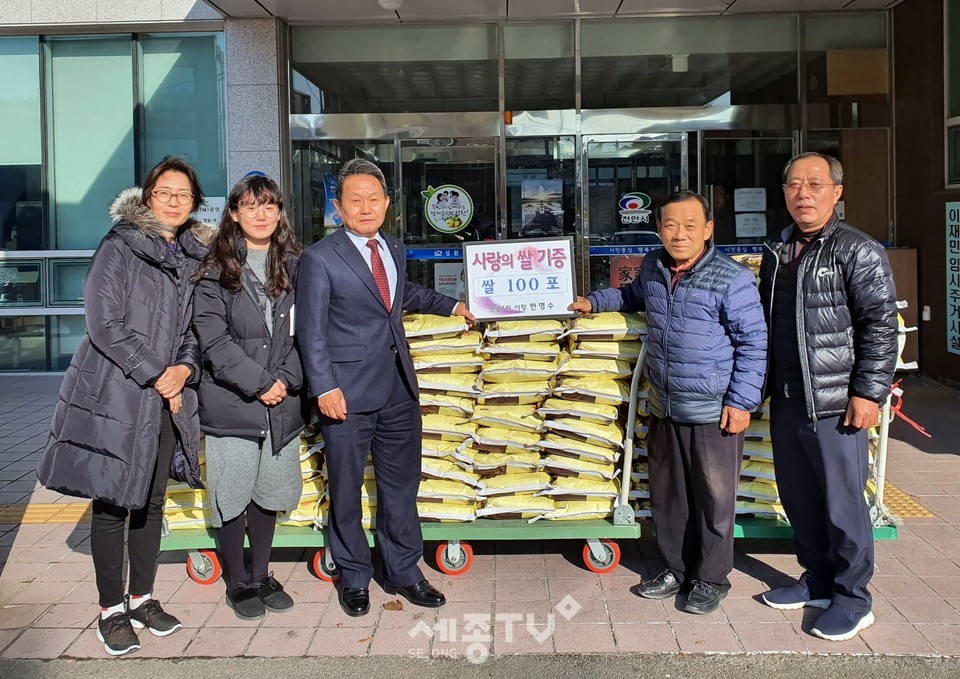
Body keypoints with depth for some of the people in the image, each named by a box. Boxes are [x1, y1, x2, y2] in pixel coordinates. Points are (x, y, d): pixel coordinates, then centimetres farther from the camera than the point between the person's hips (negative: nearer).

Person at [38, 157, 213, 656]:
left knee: (151, 502, 12)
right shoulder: (119, 248, -6)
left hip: (168, 398, 5)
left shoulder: (196, 256, 10)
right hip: (115, 394, -5)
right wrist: (155, 376, -13)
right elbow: (105, 324, -13)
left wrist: (185, 368, -6)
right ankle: (112, 609, 14)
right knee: (112, 504, 2)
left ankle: (142, 599, 25)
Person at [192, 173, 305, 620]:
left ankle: (262, 575, 27)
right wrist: (258, 383, -14)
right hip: (230, 400, -3)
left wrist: (287, 380, -8)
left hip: (282, 400, 3)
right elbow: (213, 338, -9)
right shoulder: (215, 270, -2)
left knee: (268, 491, 12)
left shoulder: (293, 266, 9)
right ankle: (238, 583, 19)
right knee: (231, 494, 3)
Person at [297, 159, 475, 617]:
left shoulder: (395, 249, 12)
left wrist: (451, 305, 33)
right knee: (346, 490, 6)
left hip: (399, 390, 6)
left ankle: (403, 571, 27)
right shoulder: (319, 259, -8)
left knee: (401, 484, 13)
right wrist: (324, 388, -18)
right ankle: (354, 578, 23)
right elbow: (311, 331, -10)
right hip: (348, 393, -6)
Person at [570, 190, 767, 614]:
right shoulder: (652, 268, 5)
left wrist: (742, 401, -13)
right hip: (664, 408, 6)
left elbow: (754, 342, -10)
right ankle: (675, 569, 33)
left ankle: (711, 579, 23)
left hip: (714, 412, -6)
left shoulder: (731, 279, -14)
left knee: (714, 498, 6)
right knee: (666, 495, 16)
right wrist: (595, 301, 21)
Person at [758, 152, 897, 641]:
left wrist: (868, 392, -16)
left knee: (842, 503, 1)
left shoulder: (858, 251, -8)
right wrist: (764, 384, 20)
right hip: (785, 401, 7)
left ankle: (852, 599, 16)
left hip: (835, 404, -7)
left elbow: (881, 326, -12)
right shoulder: (776, 253, 13)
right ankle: (818, 580, 32)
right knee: (798, 497, 15)